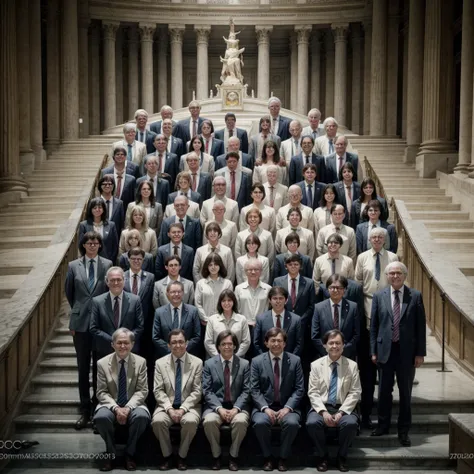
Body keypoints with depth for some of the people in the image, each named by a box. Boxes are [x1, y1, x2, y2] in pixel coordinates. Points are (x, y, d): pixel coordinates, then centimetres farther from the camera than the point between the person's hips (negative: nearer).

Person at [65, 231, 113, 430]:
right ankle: (85, 410, 12)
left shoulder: (107, 265, -2)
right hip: (81, 322, 1)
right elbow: (69, 292, 12)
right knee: (83, 367, 5)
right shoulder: (73, 266, 2)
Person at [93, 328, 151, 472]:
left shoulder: (140, 362, -1)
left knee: (141, 416, -34)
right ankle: (110, 453, -6)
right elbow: (102, 393, -3)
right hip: (111, 405, 0)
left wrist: (128, 407, -20)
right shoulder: (102, 363, -2)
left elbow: (142, 391, -4)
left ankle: (130, 453, -8)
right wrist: (116, 408, -20)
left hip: (133, 405, 0)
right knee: (101, 417, -33)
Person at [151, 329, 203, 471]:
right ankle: (167, 455, -6)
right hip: (167, 406, 1)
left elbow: (197, 391, -4)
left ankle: (182, 456, -9)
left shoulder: (197, 363, 0)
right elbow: (158, 391, -1)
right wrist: (169, 409, -16)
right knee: (157, 421, -30)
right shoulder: (160, 363, 4)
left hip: (189, 406, -1)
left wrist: (183, 408, -16)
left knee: (191, 421, -33)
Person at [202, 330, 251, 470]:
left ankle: (234, 456, -10)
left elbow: (246, 391, 0)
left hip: (237, 406, 0)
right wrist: (219, 408, -17)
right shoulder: (209, 364, 5)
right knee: (209, 421, -31)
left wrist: (235, 408, -16)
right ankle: (216, 455, -8)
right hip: (215, 406, 0)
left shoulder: (244, 364, 6)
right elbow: (207, 391, -2)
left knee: (241, 421, -32)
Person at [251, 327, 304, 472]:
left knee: (292, 423, -31)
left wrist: (287, 408, -15)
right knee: (260, 422, -31)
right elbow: (254, 390, -2)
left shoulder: (295, 360, 2)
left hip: (287, 406, 0)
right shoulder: (257, 361, 2)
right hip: (264, 406, 0)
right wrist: (265, 408, -18)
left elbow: (299, 389, -1)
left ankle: (283, 457, -8)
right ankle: (267, 457, -7)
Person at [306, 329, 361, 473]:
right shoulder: (316, 365, 3)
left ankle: (342, 456, -4)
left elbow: (355, 393, -2)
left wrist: (341, 412, -15)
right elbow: (313, 392, -2)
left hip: (343, 408, 0)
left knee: (351, 423, -32)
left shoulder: (352, 365, 2)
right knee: (312, 423, -31)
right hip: (321, 407, 0)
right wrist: (323, 411, -17)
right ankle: (322, 455, -3)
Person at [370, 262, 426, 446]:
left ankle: (403, 431, 19)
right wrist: (373, 351, 0)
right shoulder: (379, 296, 3)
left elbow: (421, 326, -1)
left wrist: (420, 353, -4)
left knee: (405, 392, 8)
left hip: (407, 351, -1)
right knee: (384, 390, 11)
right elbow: (373, 326, 4)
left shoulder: (415, 296, -1)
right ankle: (383, 425, 28)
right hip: (385, 350, 1)